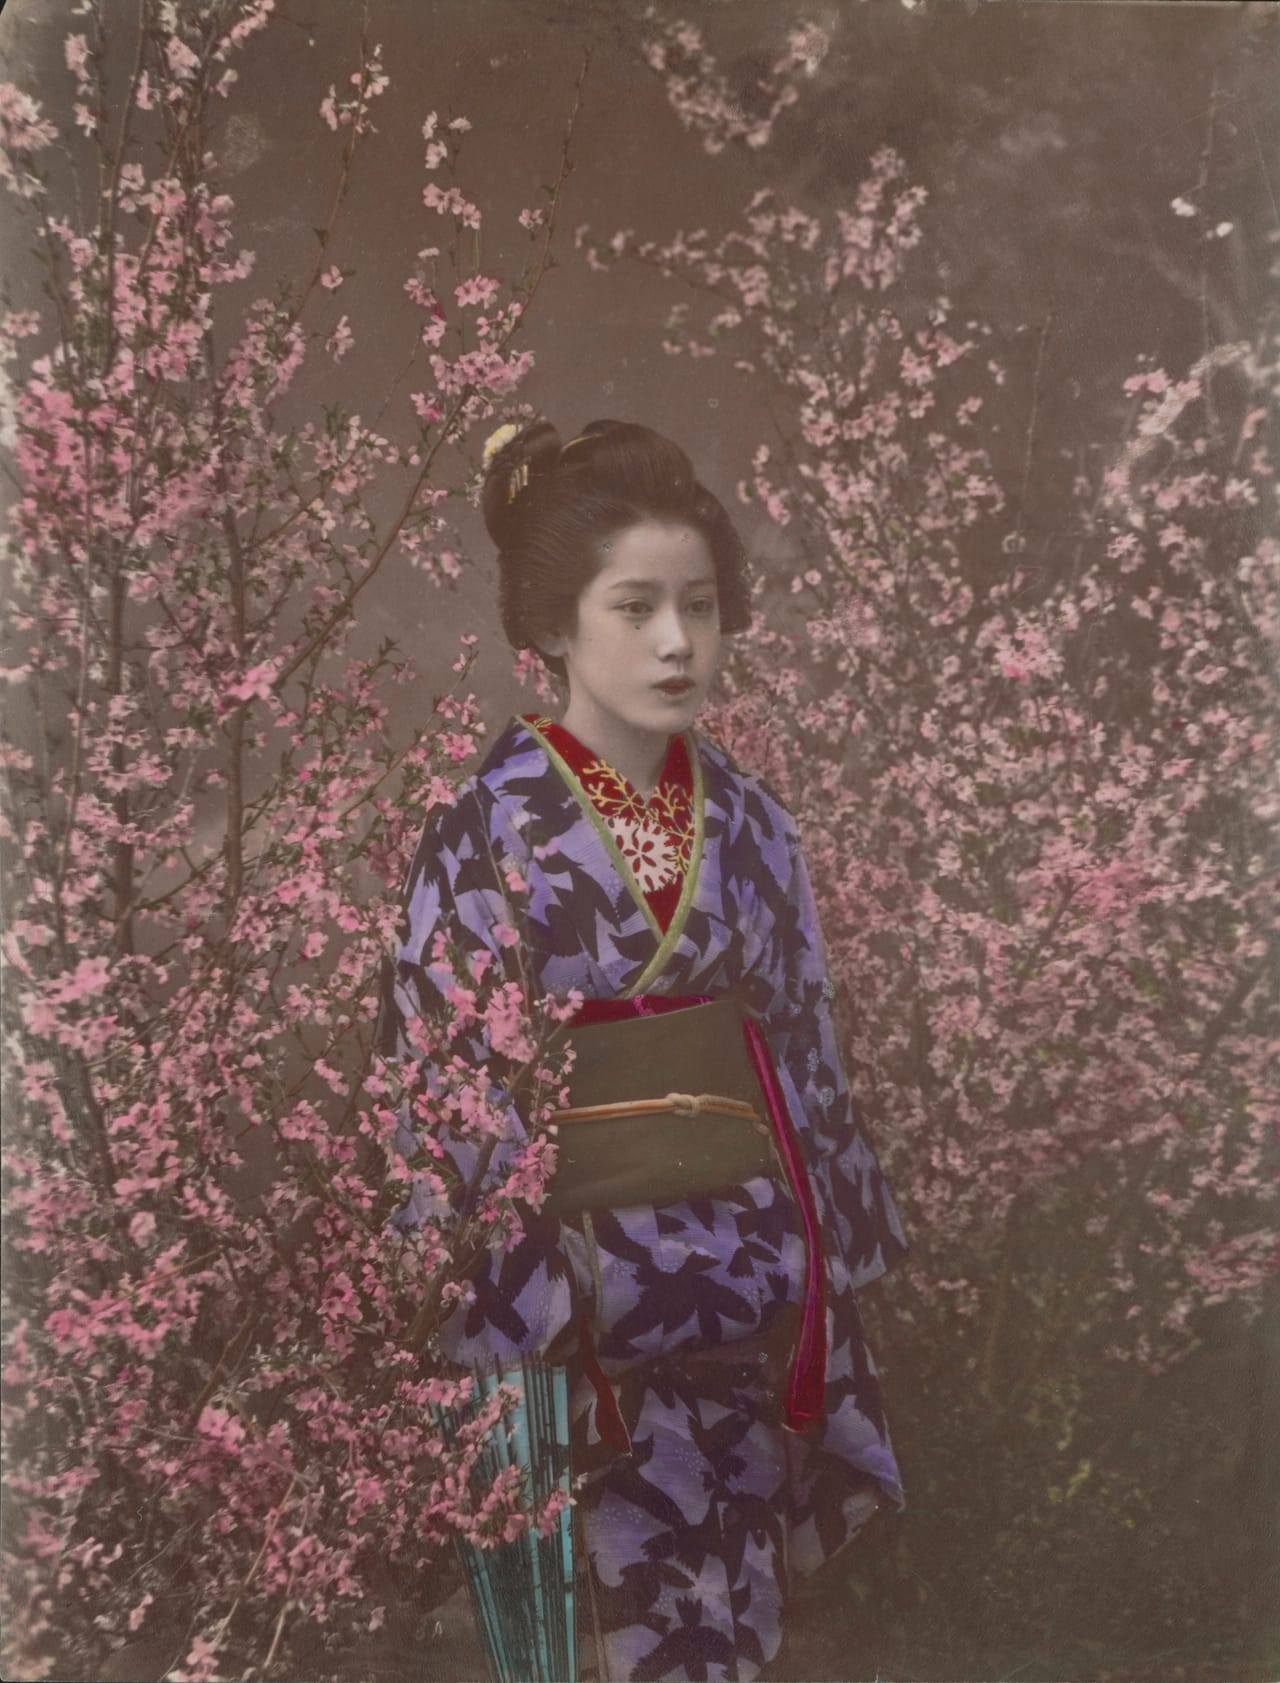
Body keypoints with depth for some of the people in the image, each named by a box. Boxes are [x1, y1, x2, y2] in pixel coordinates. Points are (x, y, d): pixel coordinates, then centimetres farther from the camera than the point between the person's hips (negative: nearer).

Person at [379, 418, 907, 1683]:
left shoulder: (748, 823, 1)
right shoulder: (485, 836, -13)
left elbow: (804, 1053, 7)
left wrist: (825, 1274, 10)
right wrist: (516, 1335, -11)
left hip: (757, 1290, 4)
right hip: (602, 1307, -4)